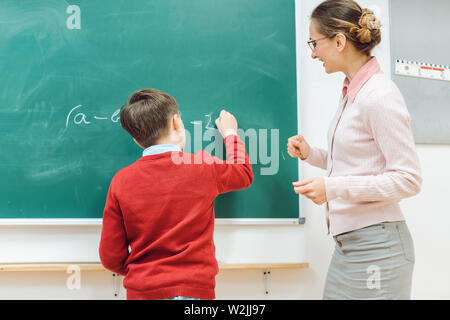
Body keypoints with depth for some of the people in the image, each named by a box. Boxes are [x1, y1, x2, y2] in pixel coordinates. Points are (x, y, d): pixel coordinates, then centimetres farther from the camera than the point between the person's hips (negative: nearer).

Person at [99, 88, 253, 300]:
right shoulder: (203, 166, -4)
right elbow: (244, 174, 19)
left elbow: (111, 257, -1)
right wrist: (229, 133, 34)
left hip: (142, 293, 2)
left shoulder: (120, 182, -2)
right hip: (195, 290, -1)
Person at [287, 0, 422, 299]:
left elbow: (409, 179, -18)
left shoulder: (379, 96, -16)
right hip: (348, 242, 8)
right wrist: (311, 154, 6)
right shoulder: (351, 92, 10)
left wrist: (333, 187, -22)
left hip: (377, 247, -8)